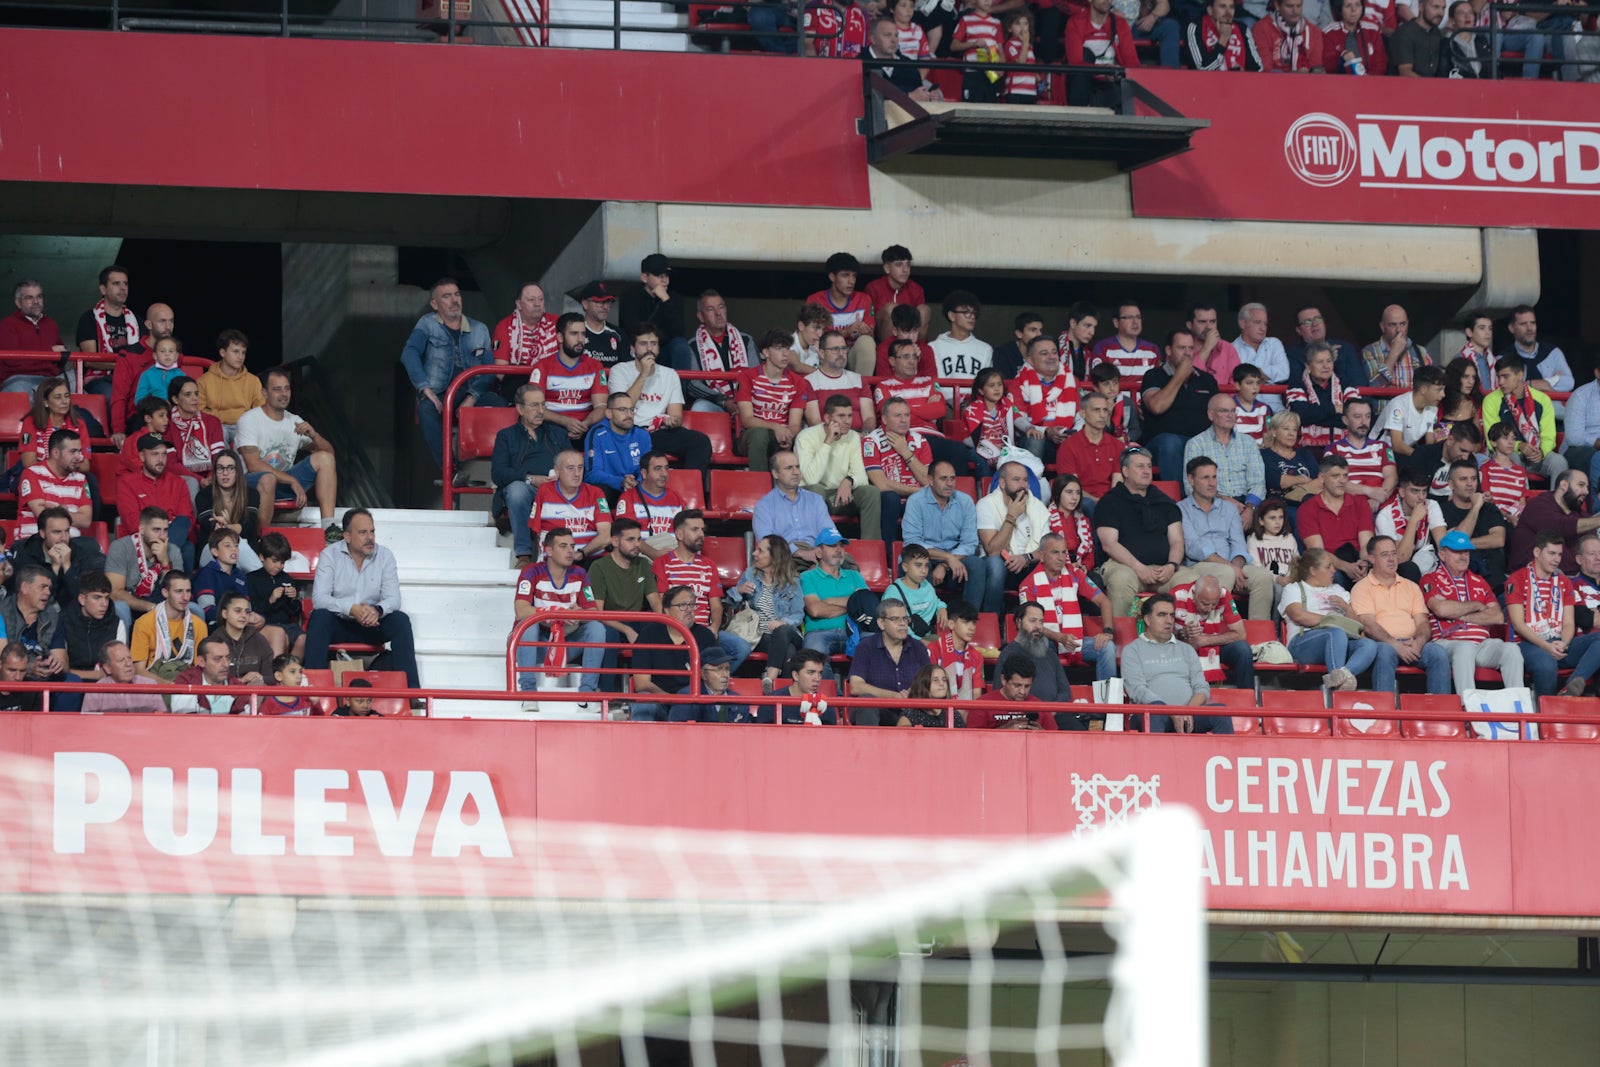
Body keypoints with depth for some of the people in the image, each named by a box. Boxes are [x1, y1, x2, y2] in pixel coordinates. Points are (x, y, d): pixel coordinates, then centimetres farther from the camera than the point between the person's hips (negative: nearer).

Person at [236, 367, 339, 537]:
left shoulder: (294, 422, 12)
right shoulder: (249, 420, -7)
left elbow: (328, 452, 11)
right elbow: (253, 465, -17)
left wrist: (313, 435, -12)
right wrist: (292, 481, -19)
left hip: (284, 482, 7)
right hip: (252, 482, -6)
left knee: (324, 458, -10)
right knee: (268, 479, -41)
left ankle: (329, 527, -21)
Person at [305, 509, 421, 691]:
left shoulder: (384, 556, 0)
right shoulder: (330, 555, -7)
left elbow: (393, 599, -8)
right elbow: (319, 598, -18)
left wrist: (377, 610, -33)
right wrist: (352, 609, -34)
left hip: (371, 627, 2)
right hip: (338, 624, -2)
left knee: (401, 620, -24)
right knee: (319, 617, -32)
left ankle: (410, 687, -26)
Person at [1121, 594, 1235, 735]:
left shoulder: (1186, 650, 27)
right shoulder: (1132, 650, 14)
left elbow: (1202, 687, 17)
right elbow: (1138, 690, -2)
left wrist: (1189, 711, -8)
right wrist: (1173, 713, -16)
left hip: (1188, 717, 4)